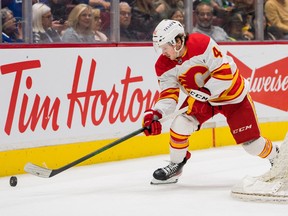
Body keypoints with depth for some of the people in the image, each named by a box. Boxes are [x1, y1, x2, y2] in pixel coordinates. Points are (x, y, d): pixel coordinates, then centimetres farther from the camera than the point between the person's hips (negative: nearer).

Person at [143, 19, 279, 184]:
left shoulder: (202, 44, -32)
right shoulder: (164, 65, -13)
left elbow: (225, 72, -32)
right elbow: (169, 95, -13)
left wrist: (203, 94, -35)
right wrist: (154, 114, -31)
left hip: (233, 96, -5)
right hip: (201, 98, 5)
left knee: (251, 142, -3)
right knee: (180, 125, -18)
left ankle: (275, 155, 29)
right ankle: (175, 166, 3)